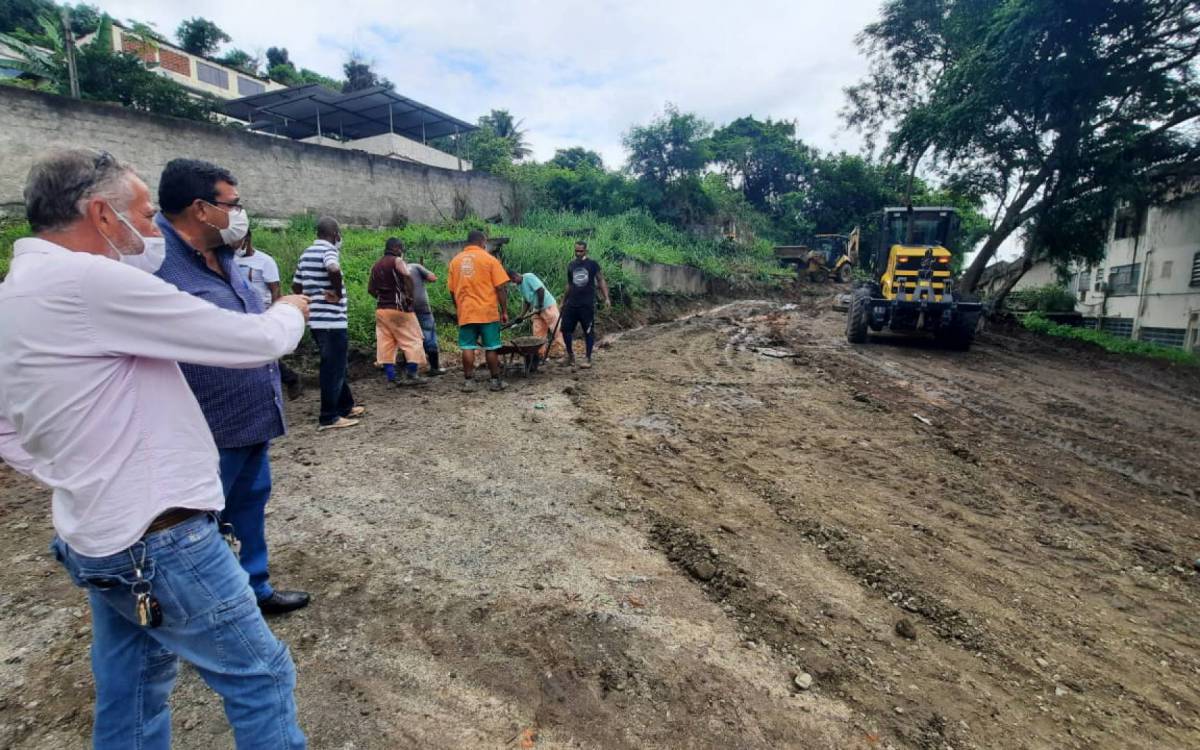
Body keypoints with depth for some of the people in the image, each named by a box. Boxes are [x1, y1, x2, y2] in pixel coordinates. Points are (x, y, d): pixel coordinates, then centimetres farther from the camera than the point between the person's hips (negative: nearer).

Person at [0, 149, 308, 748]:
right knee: (261, 677, 5)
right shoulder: (90, 281, -21)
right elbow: (256, 341, -19)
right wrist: (291, 310, 1)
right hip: (157, 542, -10)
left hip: (98, 539, 10)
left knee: (131, 692, 23)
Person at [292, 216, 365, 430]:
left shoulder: (306, 254, 16)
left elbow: (296, 286, 21)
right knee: (334, 369, -2)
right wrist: (338, 292, -19)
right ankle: (328, 418, 3)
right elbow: (334, 270, -34)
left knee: (337, 366, 19)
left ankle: (346, 407, 29)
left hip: (316, 320, 9)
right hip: (332, 321, -9)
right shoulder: (328, 250, -12)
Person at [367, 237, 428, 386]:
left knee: (385, 344, 6)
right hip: (399, 307, -6)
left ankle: (391, 378, 6)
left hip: (381, 309, 7)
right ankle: (411, 375, -2)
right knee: (412, 340, 2)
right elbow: (407, 277, -23)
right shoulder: (397, 261, -5)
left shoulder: (376, 265, 15)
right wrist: (409, 297, -16)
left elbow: (370, 289, 13)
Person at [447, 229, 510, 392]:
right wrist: (504, 311, -1)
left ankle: (468, 381, 6)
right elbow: (500, 288, -6)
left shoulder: (455, 261, 8)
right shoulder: (489, 259, -2)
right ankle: (495, 381, 10)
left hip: (465, 313, 3)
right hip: (488, 311, -3)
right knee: (491, 348, 5)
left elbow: (452, 291, 11)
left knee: (468, 347, 6)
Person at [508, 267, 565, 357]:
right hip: (537, 310, 9)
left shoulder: (529, 277, -13)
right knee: (538, 334, 6)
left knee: (557, 329, -11)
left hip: (548, 306, -9)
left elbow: (540, 290, -20)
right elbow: (527, 301, 16)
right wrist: (522, 316, 8)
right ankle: (541, 355, 11)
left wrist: (540, 306, -17)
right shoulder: (520, 285, 12)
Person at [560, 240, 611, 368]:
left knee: (588, 331, 0)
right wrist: (563, 302, 18)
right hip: (571, 304, 4)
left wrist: (606, 298, -9)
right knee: (566, 329, 3)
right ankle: (570, 356, 20)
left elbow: (601, 281, 1)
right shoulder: (570, 265, 10)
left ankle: (588, 359, 12)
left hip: (588, 304, -4)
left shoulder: (593, 264, -1)